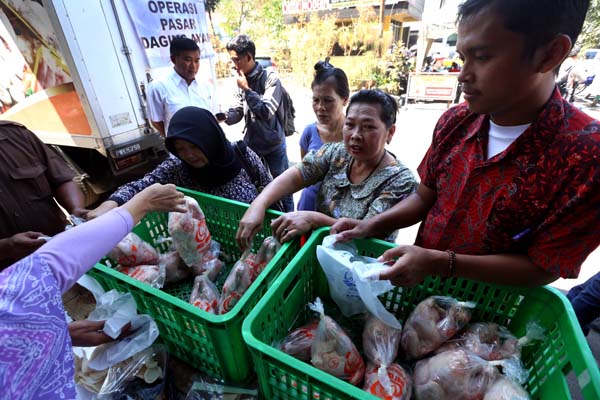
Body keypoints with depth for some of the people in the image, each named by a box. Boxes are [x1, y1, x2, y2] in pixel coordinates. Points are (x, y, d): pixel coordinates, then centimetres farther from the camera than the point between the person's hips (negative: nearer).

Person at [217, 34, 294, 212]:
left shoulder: (270, 79, -13)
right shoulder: (241, 81, 3)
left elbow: (267, 111, -22)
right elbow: (238, 110, 3)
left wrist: (247, 89, -16)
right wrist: (225, 116, -17)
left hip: (273, 144, -5)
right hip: (251, 144, 5)